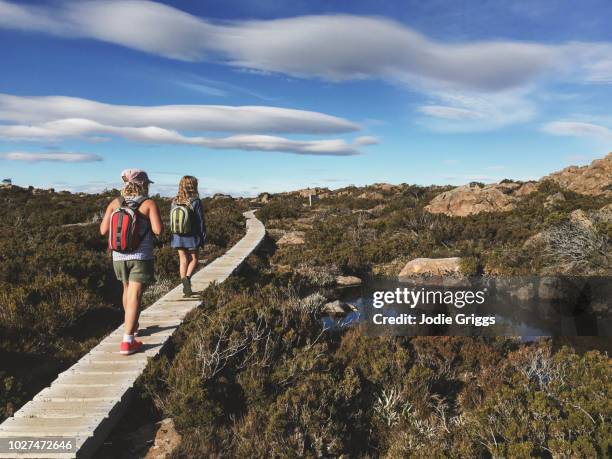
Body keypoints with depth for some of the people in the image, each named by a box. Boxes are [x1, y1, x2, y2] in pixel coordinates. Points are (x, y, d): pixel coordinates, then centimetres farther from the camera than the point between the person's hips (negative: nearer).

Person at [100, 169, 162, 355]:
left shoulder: (115, 203, 2)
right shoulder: (149, 204, -8)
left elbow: (103, 230, -1)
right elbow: (158, 230, -16)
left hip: (119, 256, 5)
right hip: (141, 257, -5)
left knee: (128, 290, 25)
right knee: (134, 296, -6)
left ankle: (132, 326, 44)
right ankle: (127, 341, -11)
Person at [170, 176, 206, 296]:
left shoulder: (175, 202, -2)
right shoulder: (195, 202, -14)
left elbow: (171, 221, 4)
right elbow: (201, 222, -10)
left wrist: (175, 234, 16)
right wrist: (203, 238, 0)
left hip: (178, 237, 4)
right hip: (191, 237, -4)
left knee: (183, 260, 14)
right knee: (193, 259, 13)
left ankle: (186, 287, 16)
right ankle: (187, 277, -12)